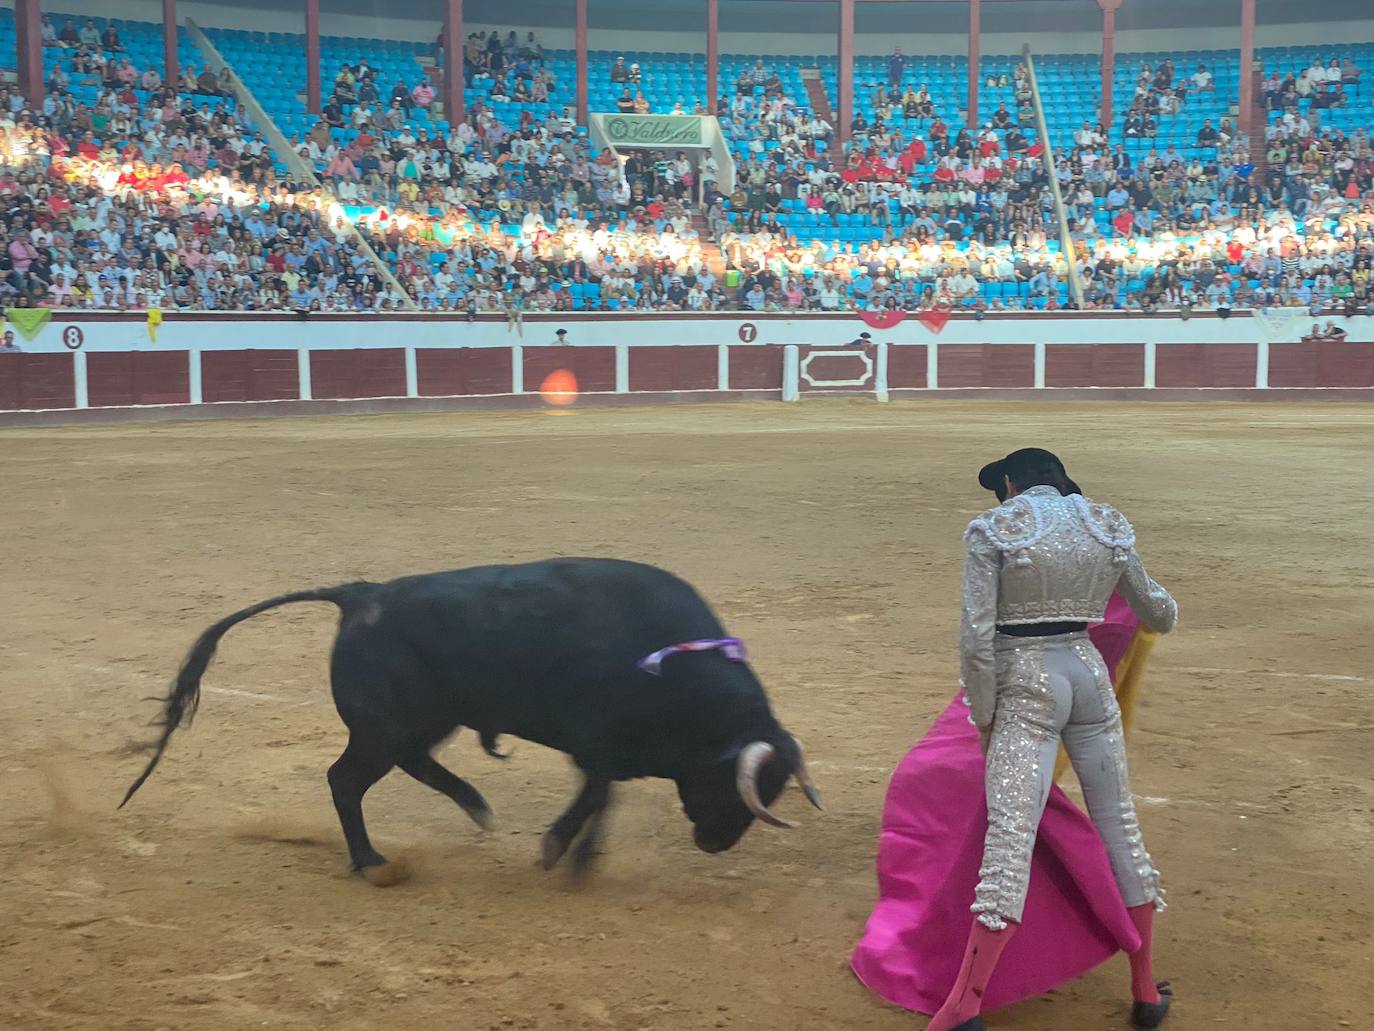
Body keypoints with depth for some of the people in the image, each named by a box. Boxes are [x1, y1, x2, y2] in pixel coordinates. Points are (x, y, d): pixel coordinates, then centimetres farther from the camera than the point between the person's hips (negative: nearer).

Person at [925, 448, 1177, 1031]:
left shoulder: (992, 530, -5)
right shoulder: (1109, 528, 8)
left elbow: (977, 636, -11)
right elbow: (1159, 615, 18)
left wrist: (984, 717, -1)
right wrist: (1164, 605, 42)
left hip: (1025, 685, -4)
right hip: (1089, 676, 4)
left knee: (1010, 835, -10)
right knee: (1119, 825, 13)